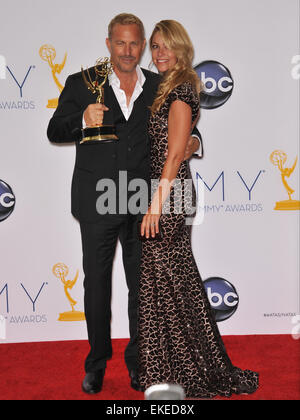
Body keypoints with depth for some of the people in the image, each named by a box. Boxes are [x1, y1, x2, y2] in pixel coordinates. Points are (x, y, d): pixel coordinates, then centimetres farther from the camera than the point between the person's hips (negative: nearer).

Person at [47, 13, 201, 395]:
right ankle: (97, 362, 25)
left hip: (142, 205, 2)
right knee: (96, 284, 8)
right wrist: (83, 120, -23)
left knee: (142, 285, 11)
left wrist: (192, 141, -6)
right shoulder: (81, 84, 1)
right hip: (97, 203, -1)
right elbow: (54, 131, -3)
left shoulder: (159, 87, 7)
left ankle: (137, 361, 28)